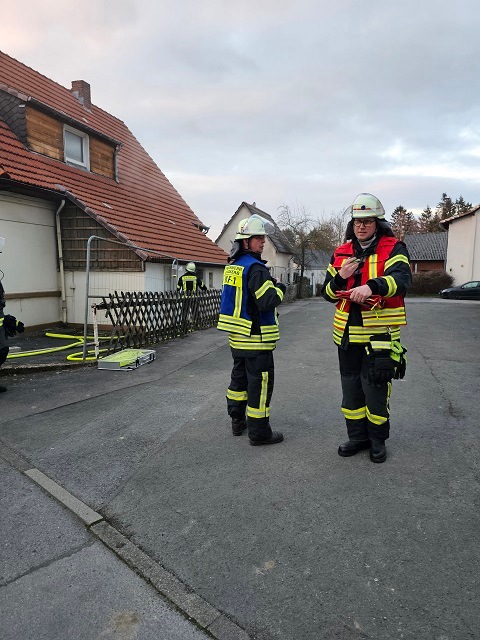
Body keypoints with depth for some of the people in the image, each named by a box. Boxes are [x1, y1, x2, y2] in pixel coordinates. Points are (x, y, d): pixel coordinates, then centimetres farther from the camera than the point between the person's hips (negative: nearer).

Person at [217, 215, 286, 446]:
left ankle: (237, 420, 33)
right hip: (255, 337, -9)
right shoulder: (255, 267, -18)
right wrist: (280, 288, -5)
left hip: (237, 335, 9)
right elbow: (268, 301, -24)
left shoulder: (232, 265, 11)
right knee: (260, 381, 0)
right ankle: (259, 431, 10)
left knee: (240, 376, 20)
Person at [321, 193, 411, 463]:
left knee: (375, 389, 4)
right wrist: (341, 277, -10)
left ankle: (378, 440, 27)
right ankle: (358, 437, 33)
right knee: (351, 388, 15)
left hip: (379, 333, -5)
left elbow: (402, 278, -23)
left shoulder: (392, 249, -4)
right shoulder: (341, 253, 10)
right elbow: (328, 293, 11)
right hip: (347, 333, 5)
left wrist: (372, 285, -41)